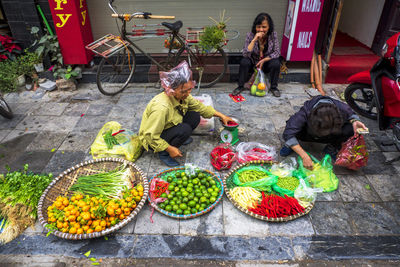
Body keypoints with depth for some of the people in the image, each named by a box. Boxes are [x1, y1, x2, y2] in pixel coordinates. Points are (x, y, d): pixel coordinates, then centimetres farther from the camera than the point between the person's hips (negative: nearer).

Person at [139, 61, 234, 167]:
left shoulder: (183, 96, -12)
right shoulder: (161, 107, -36)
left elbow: (200, 107, 5)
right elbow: (151, 136, -31)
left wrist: (221, 116, 4)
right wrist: (170, 149, -25)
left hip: (170, 127, 7)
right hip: (151, 140, -7)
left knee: (195, 116, -9)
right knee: (185, 129, -31)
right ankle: (164, 153, -10)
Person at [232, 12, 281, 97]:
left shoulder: (273, 35, -15)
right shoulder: (250, 35, -18)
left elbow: (276, 52, -14)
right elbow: (246, 54, -28)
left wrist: (264, 60, -25)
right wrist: (254, 40, -36)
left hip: (266, 64, 1)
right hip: (253, 64, 0)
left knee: (276, 63, -29)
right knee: (244, 62, -30)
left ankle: (273, 87, -5)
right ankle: (240, 86, -9)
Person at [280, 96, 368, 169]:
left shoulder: (342, 109, -31)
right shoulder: (305, 112, -40)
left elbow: (351, 114, -4)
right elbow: (288, 133, -43)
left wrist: (354, 121, -29)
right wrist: (304, 156, -47)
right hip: (308, 134, -2)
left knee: (351, 129, -28)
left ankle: (332, 147, 0)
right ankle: (291, 144, -1)